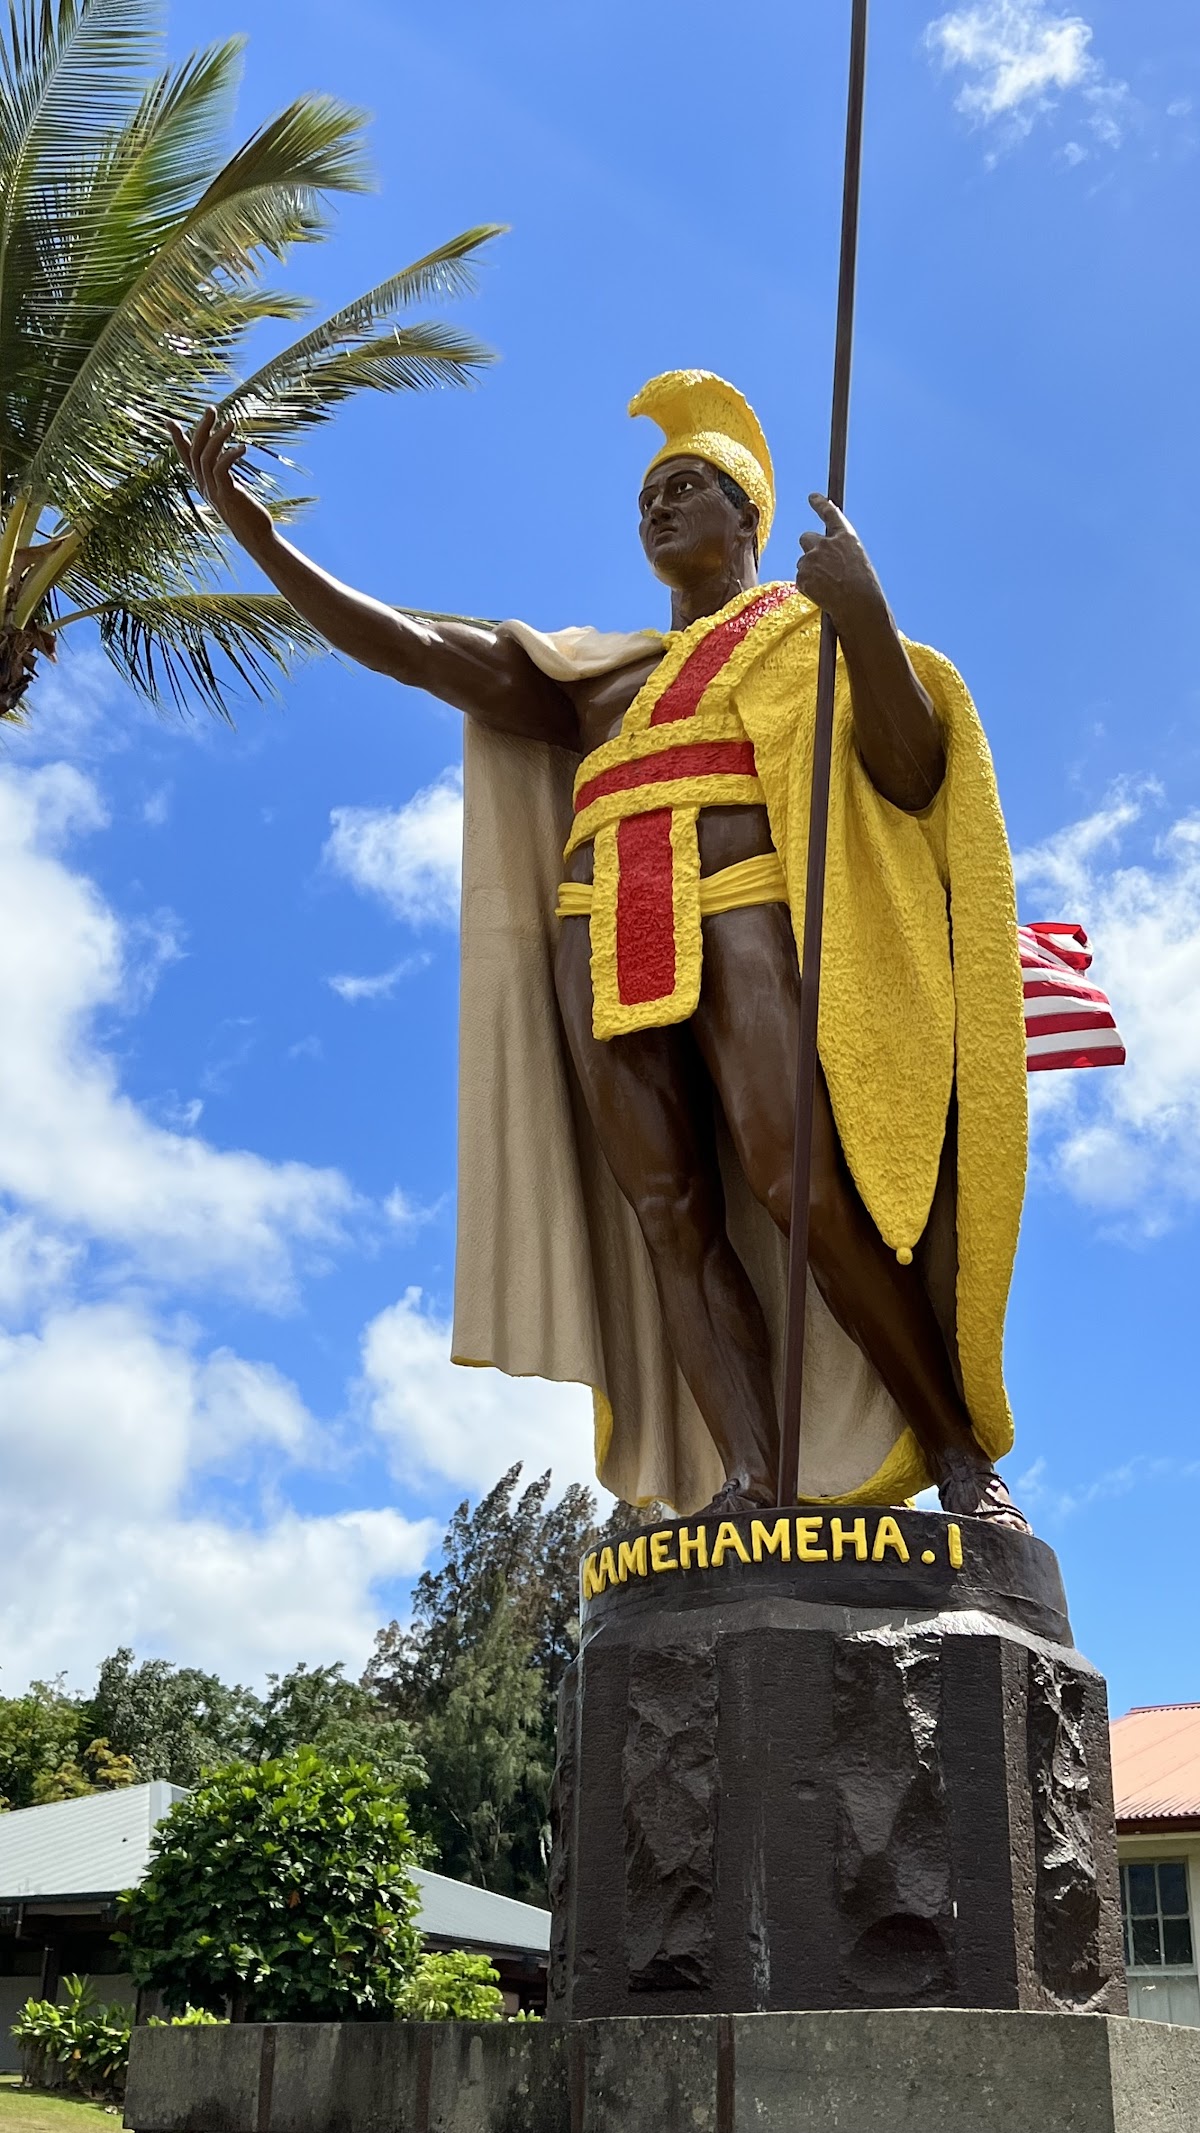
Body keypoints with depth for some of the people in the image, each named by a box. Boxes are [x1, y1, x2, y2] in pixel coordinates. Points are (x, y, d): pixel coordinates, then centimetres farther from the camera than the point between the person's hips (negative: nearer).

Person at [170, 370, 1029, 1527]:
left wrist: (868, 616, -12)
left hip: (750, 919, -5)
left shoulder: (806, 631, 18)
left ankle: (961, 1453, -14)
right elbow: (408, 649, 22)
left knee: (800, 1190, -23)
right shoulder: (598, 676, 29)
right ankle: (750, 1487, -20)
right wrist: (254, 532, 14)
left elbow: (911, 774, 3)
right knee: (667, 1212, -13)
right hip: (613, 950, 5)